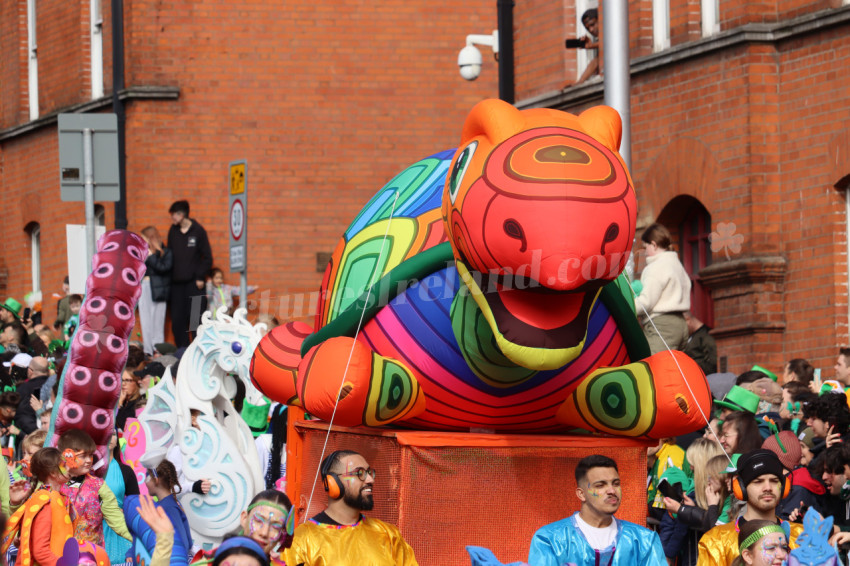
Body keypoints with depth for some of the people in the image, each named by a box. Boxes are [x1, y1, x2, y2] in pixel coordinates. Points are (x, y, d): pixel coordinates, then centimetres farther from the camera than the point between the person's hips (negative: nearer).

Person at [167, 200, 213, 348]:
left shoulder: (198, 231, -3)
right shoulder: (173, 231, 9)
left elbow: (207, 257, 0)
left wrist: (200, 277, -7)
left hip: (194, 284, -4)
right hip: (176, 283, 4)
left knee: (195, 318, -6)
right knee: (177, 320, 2)